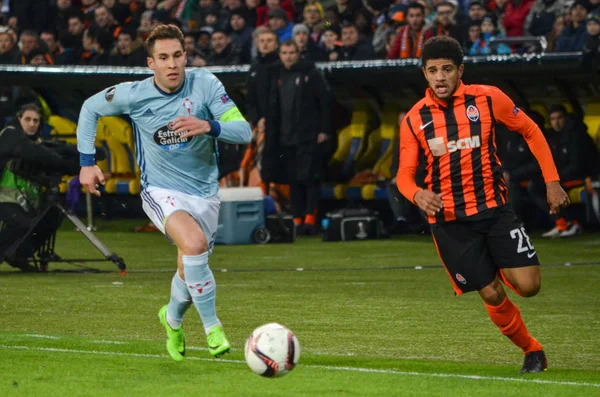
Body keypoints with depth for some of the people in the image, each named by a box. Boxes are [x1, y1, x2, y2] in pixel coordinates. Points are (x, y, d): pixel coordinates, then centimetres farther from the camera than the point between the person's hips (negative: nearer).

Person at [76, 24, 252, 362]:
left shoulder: (205, 84, -13)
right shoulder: (134, 95, -12)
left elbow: (244, 131, -17)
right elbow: (90, 108, 7)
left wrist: (208, 126, -36)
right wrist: (87, 162, 4)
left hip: (205, 192, 3)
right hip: (162, 191, -3)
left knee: (191, 271, 11)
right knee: (194, 243, -32)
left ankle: (173, 317, 46)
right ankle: (212, 325, -18)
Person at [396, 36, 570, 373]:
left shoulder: (488, 99, -4)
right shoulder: (415, 119, -1)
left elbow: (531, 132, 8)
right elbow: (405, 173, 3)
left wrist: (552, 181, 2)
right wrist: (417, 194, -21)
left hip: (494, 209, 0)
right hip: (449, 220, 0)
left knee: (528, 285, -14)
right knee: (492, 295, -3)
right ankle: (532, 349, 21)